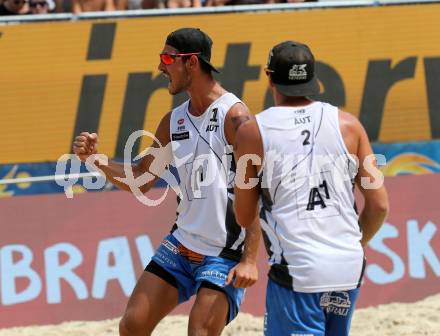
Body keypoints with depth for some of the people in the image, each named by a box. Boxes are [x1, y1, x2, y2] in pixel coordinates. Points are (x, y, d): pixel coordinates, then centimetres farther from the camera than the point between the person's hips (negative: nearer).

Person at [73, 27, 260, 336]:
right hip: (180, 244, 8)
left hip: (225, 255, -7)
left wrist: (250, 259, -25)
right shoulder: (174, 121, 8)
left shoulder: (234, 115, -14)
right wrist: (97, 160, 1)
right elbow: (141, 179, 19)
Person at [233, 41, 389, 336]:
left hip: (295, 272, -4)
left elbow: (244, 217, 6)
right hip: (349, 270, 4)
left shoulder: (253, 132, 0)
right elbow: (379, 205, 5)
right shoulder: (347, 124, 6)